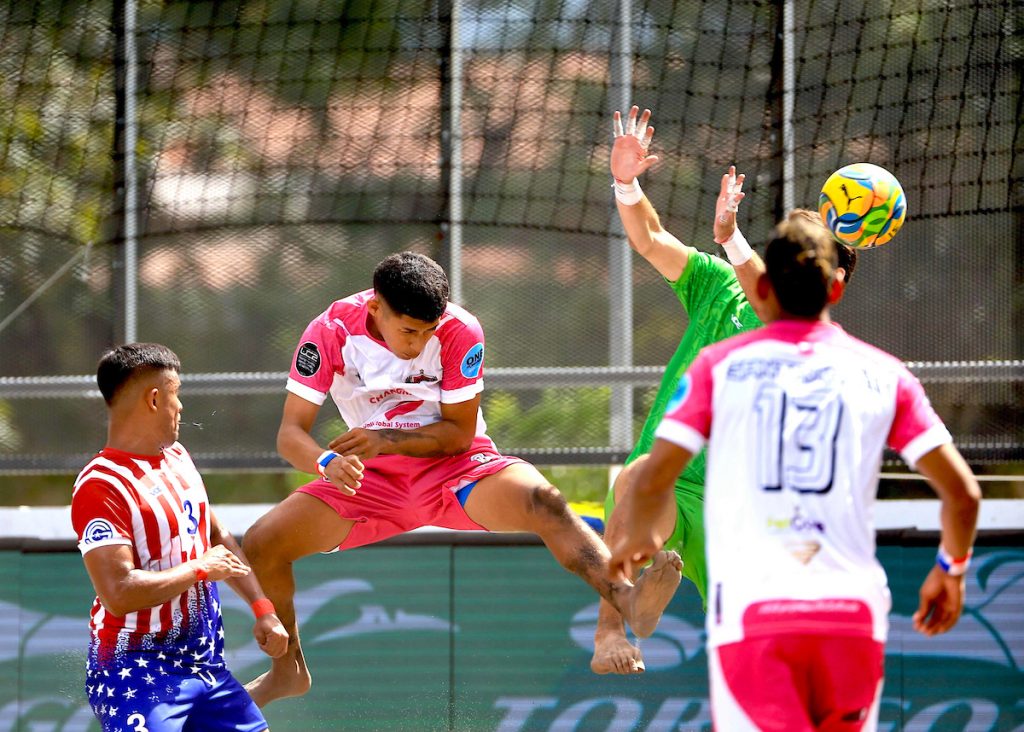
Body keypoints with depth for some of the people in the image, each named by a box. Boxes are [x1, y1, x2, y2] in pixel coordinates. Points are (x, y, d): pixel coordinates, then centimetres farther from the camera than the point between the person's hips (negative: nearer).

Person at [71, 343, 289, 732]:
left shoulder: (177, 457, 11)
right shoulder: (101, 486, -19)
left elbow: (218, 538, 23)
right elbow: (119, 592, -26)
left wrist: (262, 608, 15)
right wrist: (200, 569, -15)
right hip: (136, 677, -9)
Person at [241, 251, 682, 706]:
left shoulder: (459, 331, -17)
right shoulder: (331, 332, -14)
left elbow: (459, 433, -12)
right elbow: (291, 432, -15)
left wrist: (383, 439, -28)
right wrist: (327, 461, -38)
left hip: (457, 467, -3)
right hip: (375, 481, 3)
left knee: (542, 501, -34)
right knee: (261, 545, -11)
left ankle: (629, 600, -51)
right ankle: (288, 670, 12)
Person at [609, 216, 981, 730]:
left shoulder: (720, 365, 6)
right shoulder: (883, 374, 10)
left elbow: (651, 481, 1)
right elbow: (962, 491, 6)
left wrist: (636, 540, 23)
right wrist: (951, 570, 26)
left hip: (750, 608, -2)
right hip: (853, 611, 2)